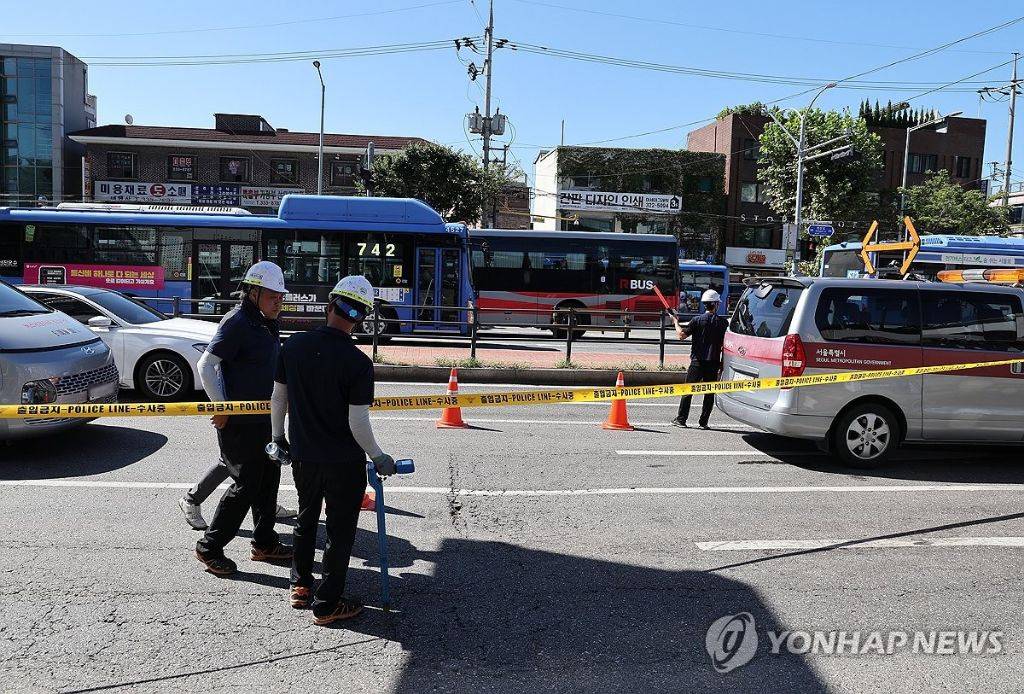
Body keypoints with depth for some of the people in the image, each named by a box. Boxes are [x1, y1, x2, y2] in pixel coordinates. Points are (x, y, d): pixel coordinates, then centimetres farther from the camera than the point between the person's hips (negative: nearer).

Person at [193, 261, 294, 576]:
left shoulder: (266, 323, 11)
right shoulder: (237, 322, -17)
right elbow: (206, 365, -19)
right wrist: (222, 407, -21)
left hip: (263, 417, 10)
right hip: (239, 421, -10)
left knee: (269, 478, 16)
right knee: (246, 485, -4)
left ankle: (265, 543, 30)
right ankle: (209, 547, 12)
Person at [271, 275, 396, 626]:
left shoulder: (293, 346, -7)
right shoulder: (358, 363, -22)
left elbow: (278, 397, 3)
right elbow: (358, 424, -19)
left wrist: (278, 437, 19)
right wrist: (379, 457, -3)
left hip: (302, 456, 5)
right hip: (344, 463, -5)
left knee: (306, 519, 25)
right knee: (340, 531, 10)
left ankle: (300, 586, 40)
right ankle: (327, 604, 20)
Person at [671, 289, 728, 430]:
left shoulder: (698, 320, -5)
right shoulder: (723, 322, 0)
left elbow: (681, 335, -5)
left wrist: (675, 321, 11)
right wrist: (722, 364, 11)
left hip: (697, 361, -1)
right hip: (713, 362, 1)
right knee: (709, 392, 8)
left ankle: (681, 419, 6)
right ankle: (703, 422, 8)